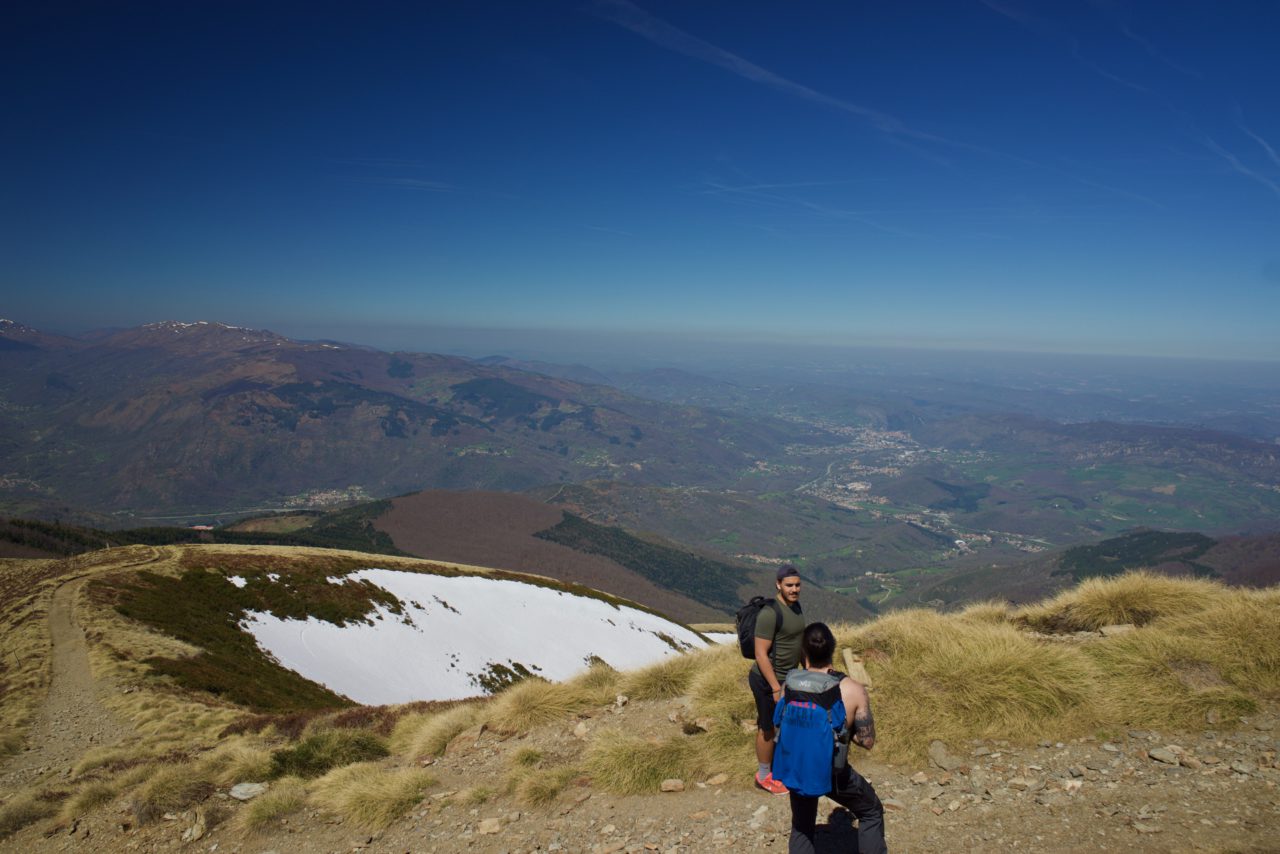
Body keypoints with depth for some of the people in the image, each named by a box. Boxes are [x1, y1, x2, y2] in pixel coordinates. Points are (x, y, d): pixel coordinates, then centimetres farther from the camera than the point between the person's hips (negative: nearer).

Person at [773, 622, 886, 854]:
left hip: (793, 771, 3)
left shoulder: (788, 684, -10)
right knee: (871, 813, 26)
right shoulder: (853, 691, -19)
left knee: (801, 827, 28)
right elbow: (867, 741, -10)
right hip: (831, 774, -3)